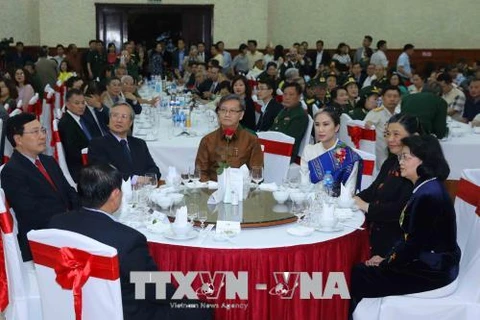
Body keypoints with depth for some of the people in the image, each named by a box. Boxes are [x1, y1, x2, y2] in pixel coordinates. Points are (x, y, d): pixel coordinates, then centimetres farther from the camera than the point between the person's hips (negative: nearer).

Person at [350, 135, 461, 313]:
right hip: (423, 260, 9)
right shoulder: (424, 188, 9)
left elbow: (415, 243, -22)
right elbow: (408, 235, 12)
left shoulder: (429, 195, -23)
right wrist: (387, 258, 3)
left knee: (358, 278, -10)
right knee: (359, 270, 3)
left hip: (431, 270, -9)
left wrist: (387, 263, -9)